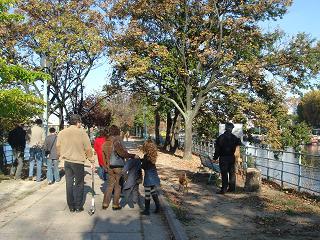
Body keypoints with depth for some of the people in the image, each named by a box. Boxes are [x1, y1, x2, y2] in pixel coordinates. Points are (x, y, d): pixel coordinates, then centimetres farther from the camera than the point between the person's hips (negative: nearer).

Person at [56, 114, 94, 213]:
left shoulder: (62, 133, 1)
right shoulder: (82, 132, -11)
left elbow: (58, 146, 7)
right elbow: (88, 148, -11)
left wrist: (60, 156, 25)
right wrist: (92, 161, -2)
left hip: (67, 161, 4)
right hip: (78, 161, -4)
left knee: (69, 184, 11)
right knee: (79, 184, 8)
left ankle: (71, 206, 19)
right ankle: (78, 206, 13)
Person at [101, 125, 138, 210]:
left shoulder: (106, 142, 5)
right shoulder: (116, 141, -16)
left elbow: (104, 154, 11)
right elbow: (122, 153, -23)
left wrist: (106, 166, 19)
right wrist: (133, 156, -17)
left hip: (110, 167, 6)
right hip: (118, 166, -6)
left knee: (110, 185, 17)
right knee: (117, 186, 7)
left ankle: (105, 204, 19)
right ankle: (115, 205, 14)